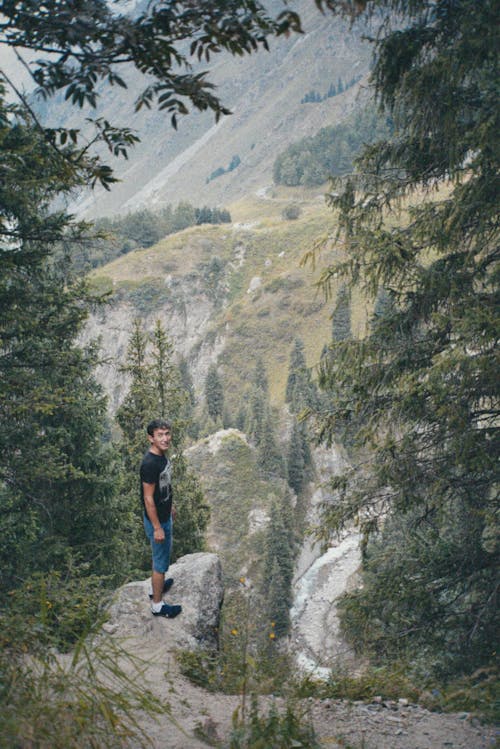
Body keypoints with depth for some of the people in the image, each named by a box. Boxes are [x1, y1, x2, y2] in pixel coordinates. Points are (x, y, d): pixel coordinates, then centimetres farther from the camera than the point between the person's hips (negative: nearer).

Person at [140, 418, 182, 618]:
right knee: (161, 562, 5)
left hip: (165, 516, 9)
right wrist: (157, 528, -22)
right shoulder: (150, 464, -30)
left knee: (161, 557, 27)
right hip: (157, 520, -9)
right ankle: (157, 605, 20)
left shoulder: (162, 456, -1)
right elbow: (148, 499, -26)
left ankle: (157, 586, 48)